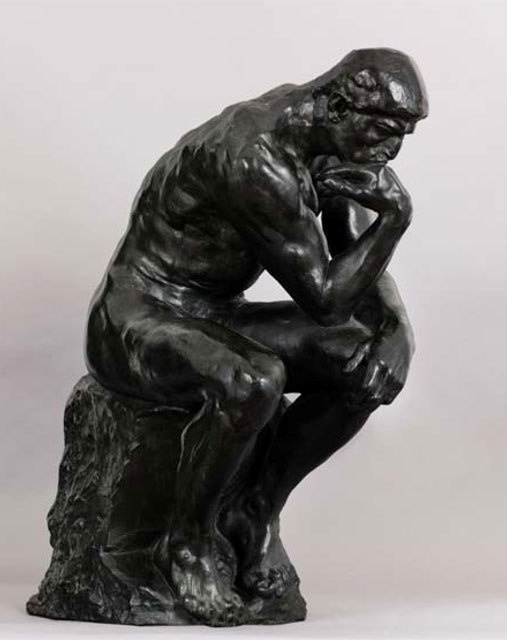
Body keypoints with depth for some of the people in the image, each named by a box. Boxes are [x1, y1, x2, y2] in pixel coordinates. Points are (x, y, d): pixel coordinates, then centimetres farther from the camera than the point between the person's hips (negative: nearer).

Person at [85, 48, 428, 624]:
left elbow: (360, 265, 6)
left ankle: (254, 512, 4)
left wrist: (398, 328, -11)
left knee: (370, 364, -7)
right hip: (136, 322, -8)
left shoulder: (328, 138, -1)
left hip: (215, 317, 9)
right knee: (252, 382, -38)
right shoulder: (256, 160, -29)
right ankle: (190, 540, -11)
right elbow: (325, 297, -24)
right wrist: (395, 216, -26)